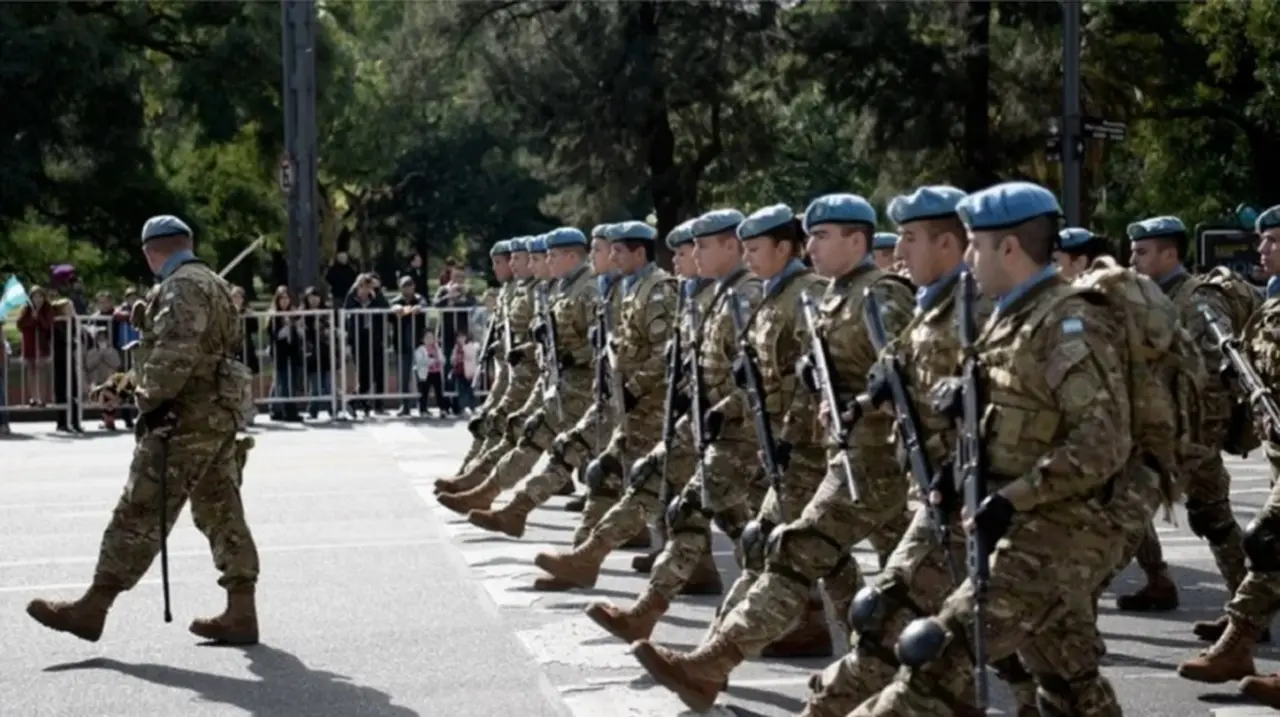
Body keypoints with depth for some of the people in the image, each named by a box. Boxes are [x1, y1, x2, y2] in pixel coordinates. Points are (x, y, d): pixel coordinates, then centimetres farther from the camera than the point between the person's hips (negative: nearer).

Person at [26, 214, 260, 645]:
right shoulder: (212, 284, 20)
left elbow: (176, 353, -23)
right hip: (217, 415, 10)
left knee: (140, 514, -8)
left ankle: (93, 608, -5)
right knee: (221, 513, 9)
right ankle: (240, 613, 8)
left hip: (187, 416, -10)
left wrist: (150, 399, -15)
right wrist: (139, 378, 22)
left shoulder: (182, 287, -11)